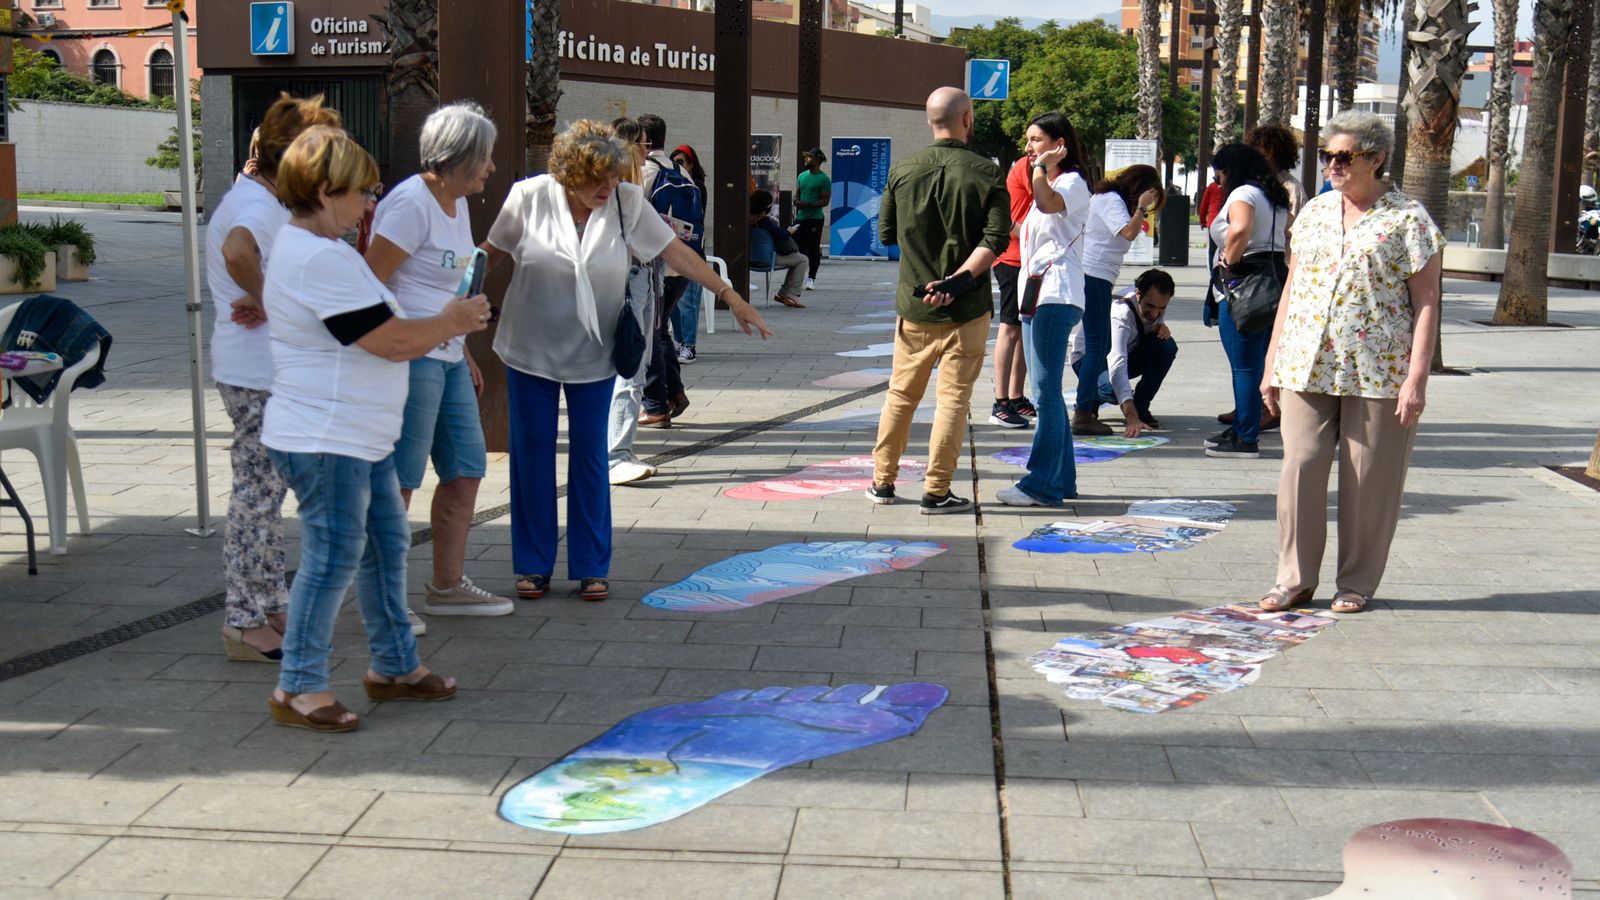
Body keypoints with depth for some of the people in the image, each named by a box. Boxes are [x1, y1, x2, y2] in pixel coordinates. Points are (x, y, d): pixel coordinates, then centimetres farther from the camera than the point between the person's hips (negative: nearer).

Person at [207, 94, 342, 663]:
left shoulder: (262, 199, 15)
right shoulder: (257, 206, -18)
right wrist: (266, 302, -26)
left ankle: (270, 608, 28)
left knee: (265, 494, 17)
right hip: (257, 374, -11)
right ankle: (244, 625, 5)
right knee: (257, 496, -4)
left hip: (267, 370, 11)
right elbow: (237, 253, -41)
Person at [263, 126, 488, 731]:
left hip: (361, 437, 11)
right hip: (325, 441, -11)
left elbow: (380, 336, 19)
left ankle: (394, 665, 28)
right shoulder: (321, 258, -21)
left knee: (386, 546, 16)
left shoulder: (314, 248, 15)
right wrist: (450, 323, -3)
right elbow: (391, 342, -19)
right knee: (333, 558, -4)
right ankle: (298, 688, 7)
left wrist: (444, 327, 7)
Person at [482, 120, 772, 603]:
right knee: (532, 455, 5)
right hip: (531, 350, 0)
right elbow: (491, 253, 2)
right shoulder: (529, 197, -11)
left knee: (590, 456, 4)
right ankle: (533, 566, 18)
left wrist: (731, 297, -8)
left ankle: (591, 567, 16)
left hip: (593, 355, 0)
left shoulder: (628, 202, -9)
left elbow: (676, 252, -6)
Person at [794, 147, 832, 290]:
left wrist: (807, 204, -19)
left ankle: (811, 278, 7)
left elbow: (826, 201, -11)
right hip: (800, 218, 6)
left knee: (814, 249, 0)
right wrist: (796, 201, -2)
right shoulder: (802, 176, 14)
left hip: (815, 219, -6)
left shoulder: (824, 179, -7)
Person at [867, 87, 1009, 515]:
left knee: (901, 394, 15)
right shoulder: (986, 174, -8)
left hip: (912, 303, 3)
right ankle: (936, 491, 5)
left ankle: (883, 481, 23)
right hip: (966, 307, -3)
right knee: (953, 398, 4)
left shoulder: (902, 170, 0)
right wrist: (956, 279, -19)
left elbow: (886, 234, 7)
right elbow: (995, 240, -16)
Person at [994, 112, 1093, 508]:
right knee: (1046, 390, 9)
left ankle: (1042, 483, -13)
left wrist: (1042, 168, -15)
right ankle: (1061, 478, 13)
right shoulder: (1046, 184, 25)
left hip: (1057, 295, -10)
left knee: (1046, 390, -13)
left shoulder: (1073, 182, -6)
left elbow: (1048, 204, -29)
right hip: (1035, 295, 10)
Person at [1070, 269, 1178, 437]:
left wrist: (1161, 329, -21)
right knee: (1115, 390, -38)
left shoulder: (1157, 304, -17)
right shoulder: (1121, 314, -39)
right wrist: (1131, 417, -62)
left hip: (1127, 352, 6)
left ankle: (1141, 407, -10)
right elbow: (1117, 364, -51)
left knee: (1167, 346, -22)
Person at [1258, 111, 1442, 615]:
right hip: (1306, 366, 4)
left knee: (1369, 480, 2)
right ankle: (1295, 579, 9)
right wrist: (1272, 363, 13)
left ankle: (1356, 583, 16)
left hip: (1378, 373, -4)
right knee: (1299, 467, -2)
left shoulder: (1408, 219, -2)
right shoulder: (1314, 212, 14)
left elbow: (1426, 304, -5)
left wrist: (1417, 378, -13)